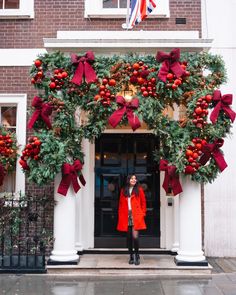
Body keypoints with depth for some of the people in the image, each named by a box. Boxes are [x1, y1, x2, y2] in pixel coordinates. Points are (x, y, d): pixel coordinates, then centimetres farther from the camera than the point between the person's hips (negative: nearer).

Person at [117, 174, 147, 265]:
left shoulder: (139, 190, 5)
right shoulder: (123, 190, 11)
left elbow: (143, 202, 7)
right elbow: (121, 204, 12)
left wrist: (142, 213, 0)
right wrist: (120, 216, 5)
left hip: (136, 216, -3)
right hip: (126, 217, 3)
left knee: (135, 236, -12)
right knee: (129, 237, 7)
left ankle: (137, 256, 3)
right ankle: (131, 256, 17)